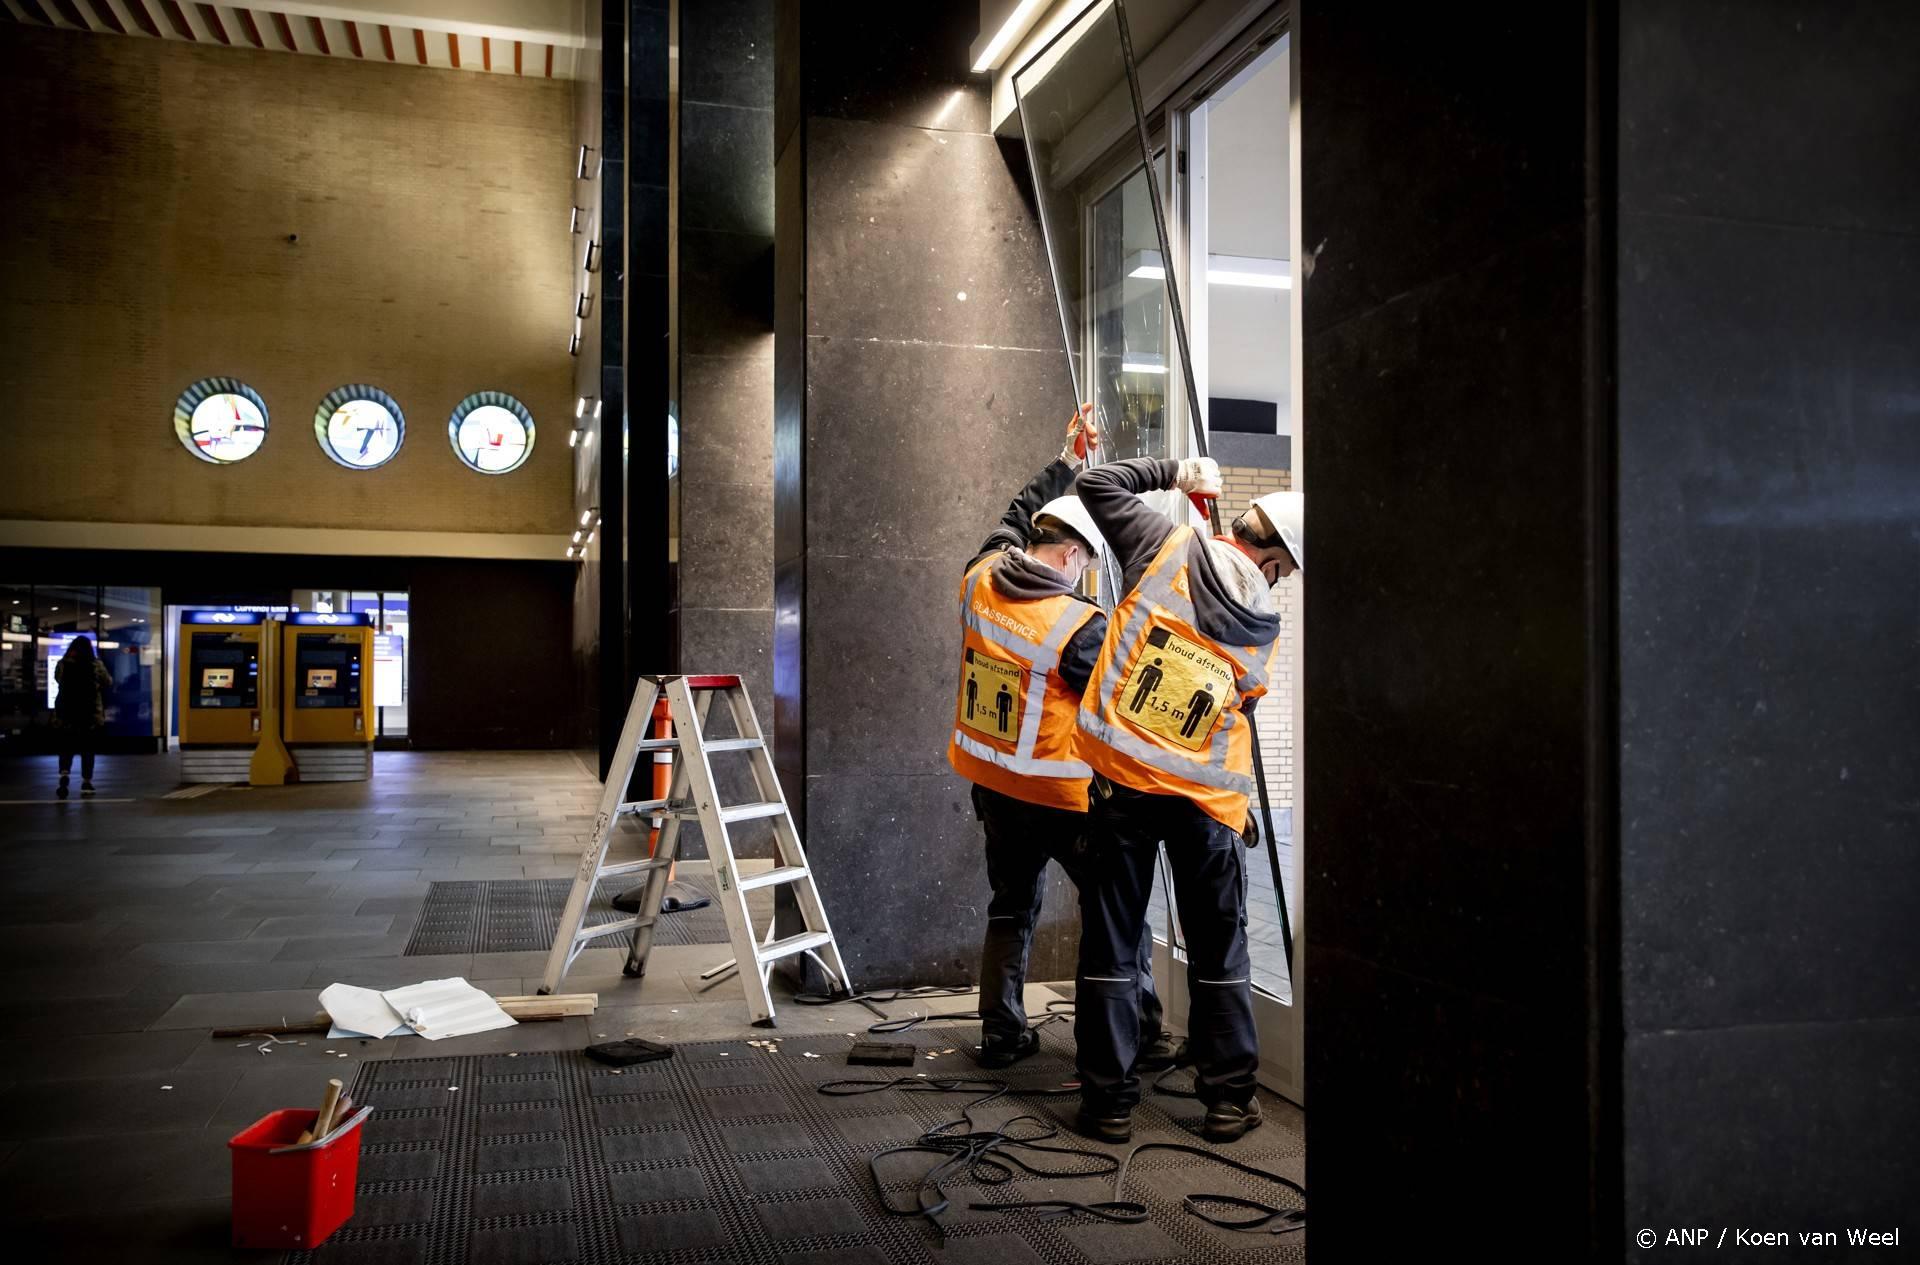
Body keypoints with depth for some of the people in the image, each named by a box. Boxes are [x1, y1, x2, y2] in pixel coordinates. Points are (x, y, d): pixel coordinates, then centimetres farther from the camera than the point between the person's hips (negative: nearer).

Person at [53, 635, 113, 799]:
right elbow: (108, 684, 5)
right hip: (91, 714, -1)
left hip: (66, 713, 1)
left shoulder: (62, 664, -3)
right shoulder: (96, 665, -7)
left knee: (66, 747, 10)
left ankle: (64, 774, -15)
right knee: (87, 748, 9)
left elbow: (57, 680, 14)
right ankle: (86, 783, 12)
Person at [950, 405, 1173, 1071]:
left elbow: (1017, 516, 17)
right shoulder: (1080, 626, -22)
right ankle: (1141, 1040, 16)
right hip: (1062, 795, -6)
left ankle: (1002, 1034, 25)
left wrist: (1065, 460, 22)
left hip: (992, 785, 7)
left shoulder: (981, 580, -3)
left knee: (1011, 907, 21)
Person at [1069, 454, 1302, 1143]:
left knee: (1110, 945, 9)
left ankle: (1109, 1099, 15)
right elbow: (1241, 706, 9)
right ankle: (1229, 1098, 22)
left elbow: (1095, 485, 0)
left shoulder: (1170, 547, -7)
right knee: (1219, 954, 15)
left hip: (1123, 782, -1)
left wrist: (1174, 472, 10)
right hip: (1207, 797, 1)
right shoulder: (1263, 626, -1)